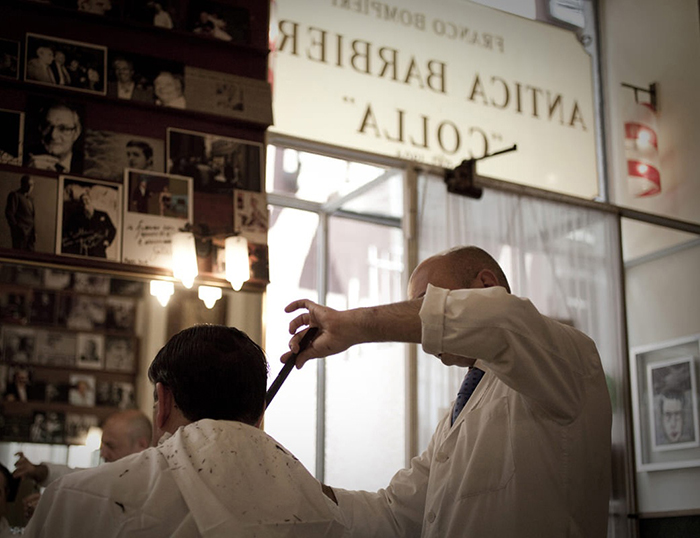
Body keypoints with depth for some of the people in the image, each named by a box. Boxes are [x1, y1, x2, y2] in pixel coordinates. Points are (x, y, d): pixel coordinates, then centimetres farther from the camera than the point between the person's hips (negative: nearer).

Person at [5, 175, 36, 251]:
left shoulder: (30, 198, 20)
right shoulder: (15, 195, -2)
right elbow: (9, 213, -9)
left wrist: (34, 231, 10)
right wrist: (16, 227, -11)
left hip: (30, 233, 7)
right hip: (20, 232, -7)